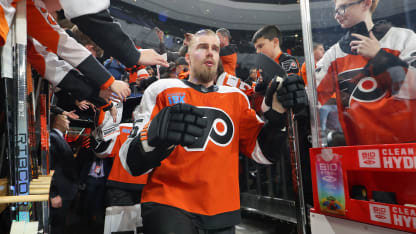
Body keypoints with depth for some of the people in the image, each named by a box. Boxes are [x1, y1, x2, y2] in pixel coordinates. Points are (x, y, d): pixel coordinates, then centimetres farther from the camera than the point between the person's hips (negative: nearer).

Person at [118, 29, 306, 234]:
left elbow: (263, 152, 6)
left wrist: (277, 113, -10)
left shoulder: (236, 97, 10)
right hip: (168, 204, -4)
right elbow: (132, 162, -8)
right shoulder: (162, 90, -1)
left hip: (222, 212, 4)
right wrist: (157, 135, -29)